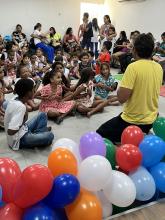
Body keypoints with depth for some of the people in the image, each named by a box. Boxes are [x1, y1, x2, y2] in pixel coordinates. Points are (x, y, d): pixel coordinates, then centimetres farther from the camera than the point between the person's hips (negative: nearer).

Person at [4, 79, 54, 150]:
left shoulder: (13, 101, -2)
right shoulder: (21, 107, -29)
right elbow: (10, 131, -32)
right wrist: (24, 120, -20)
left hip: (22, 130, 10)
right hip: (19, 139, -9)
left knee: (42, 115, 11)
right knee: (49, 136, -21)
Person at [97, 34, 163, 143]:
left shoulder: (133, 67, -21)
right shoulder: (159, 67, 0)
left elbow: (122, 98, -23)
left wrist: (120, 87, -5)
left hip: (132, 121, -8)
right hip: (151, 120, 8)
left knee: (100, 134, 10)